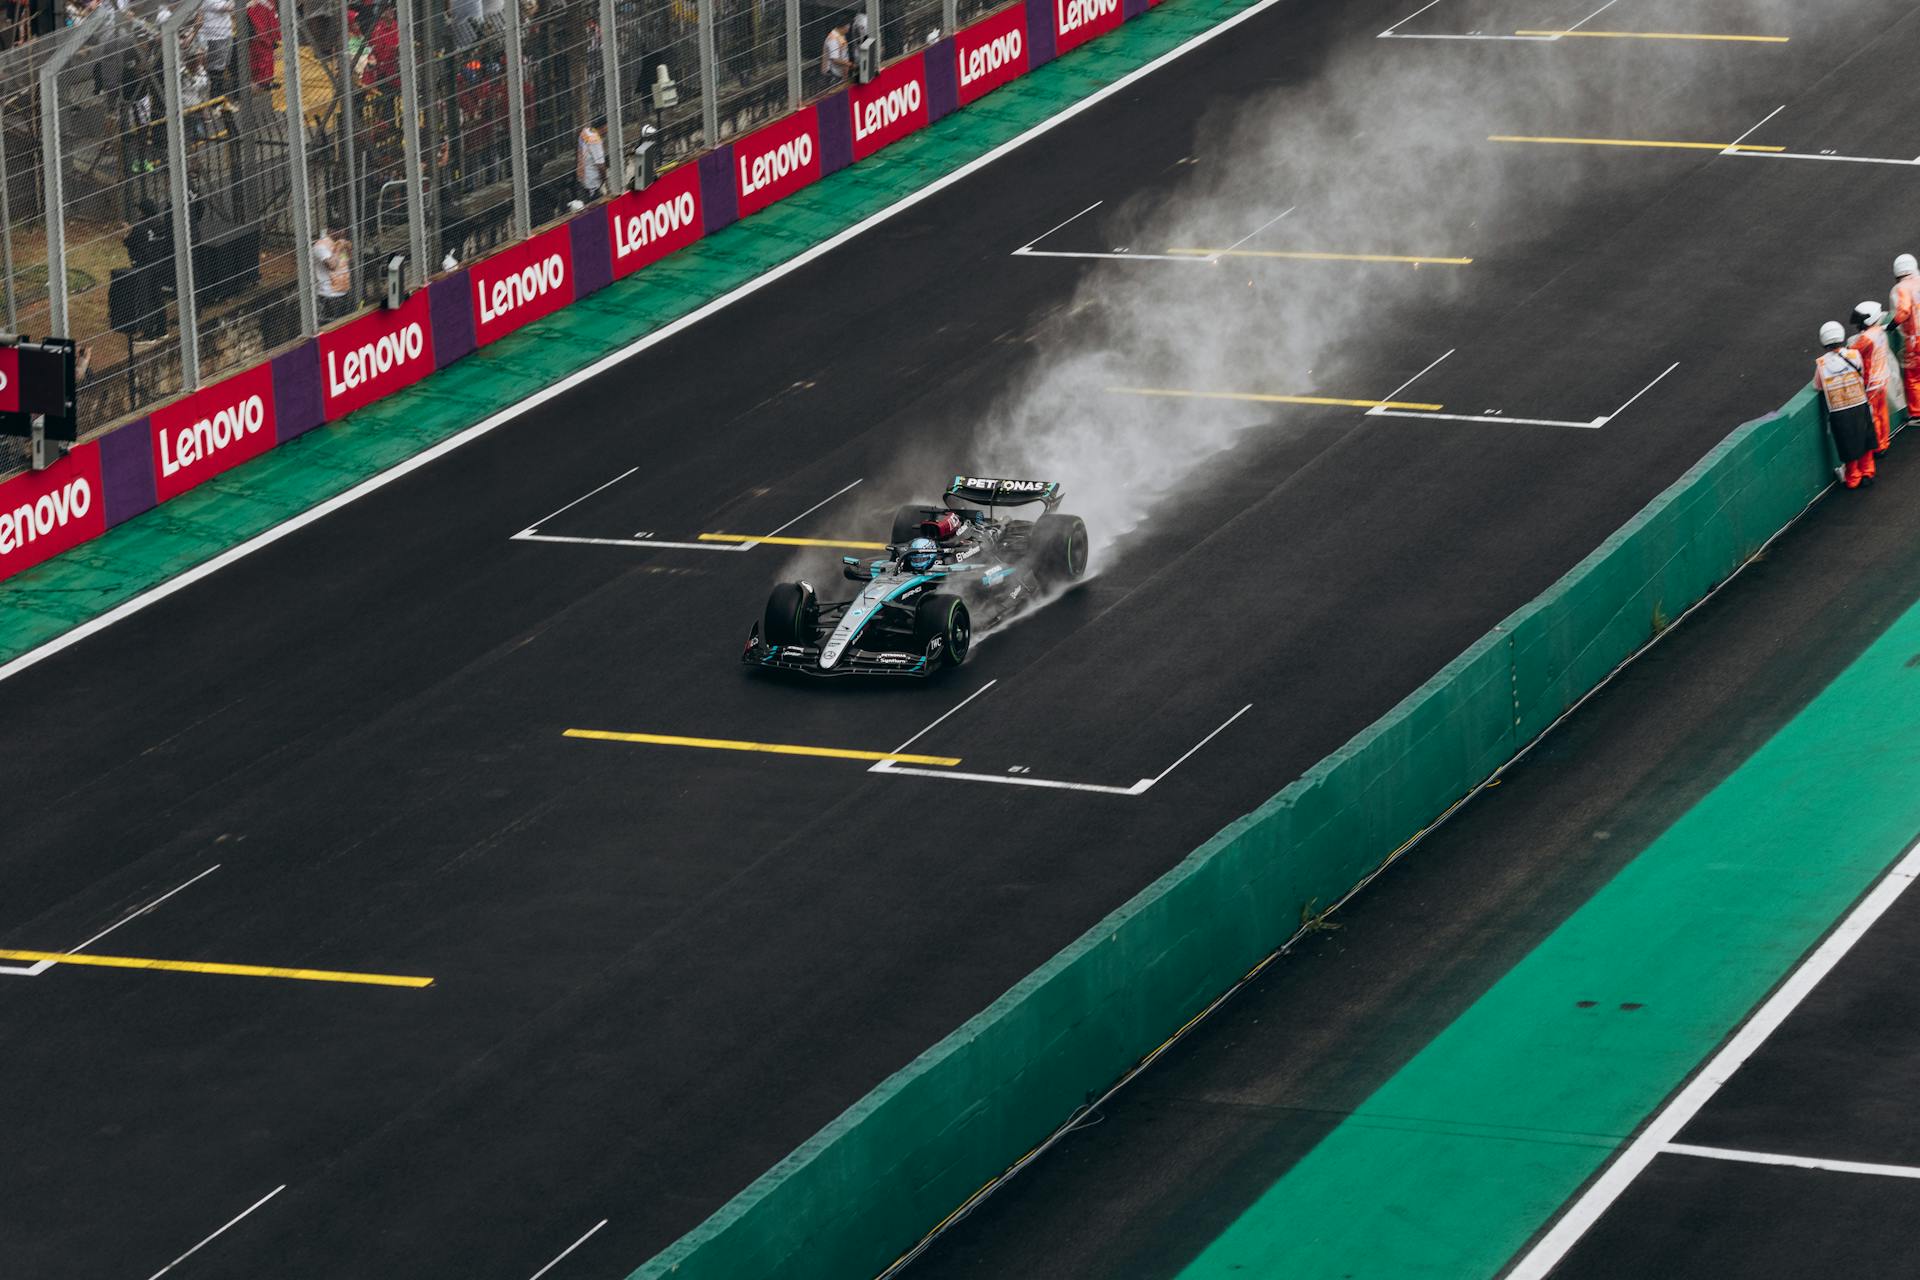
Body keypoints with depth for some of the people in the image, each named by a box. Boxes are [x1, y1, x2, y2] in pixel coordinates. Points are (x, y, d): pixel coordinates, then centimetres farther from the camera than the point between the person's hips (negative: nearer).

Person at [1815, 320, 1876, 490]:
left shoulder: (1821, 364, -11)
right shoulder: (1854, 355, -10)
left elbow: (1817, 386, 1)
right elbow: (1862, 375, 3)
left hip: (1838, 413, 0)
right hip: (1859, 406, 0)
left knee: (1849, 446, 14)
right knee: (1865, 441, 20)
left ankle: (1853, 479, 27)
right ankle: (1867, 474, 31)